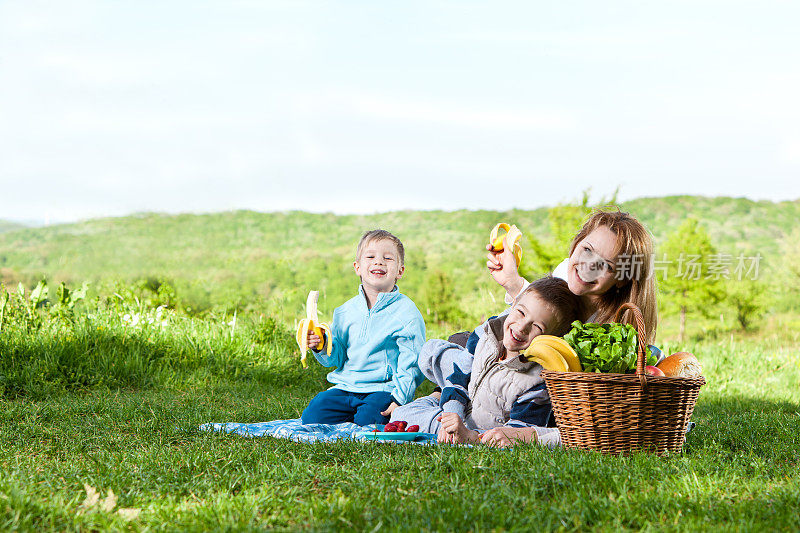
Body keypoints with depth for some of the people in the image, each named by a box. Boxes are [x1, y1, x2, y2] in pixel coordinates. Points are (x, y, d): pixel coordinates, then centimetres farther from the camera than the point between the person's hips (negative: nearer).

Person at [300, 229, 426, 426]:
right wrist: (322, 346, -9)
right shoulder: (346, 311, 8)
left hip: (384, 389, -4)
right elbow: (337, 358, 12)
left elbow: (411, 365, -8)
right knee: (311, 416, -11)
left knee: (366, 422, -27)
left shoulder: (407, 312, -6)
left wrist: (399, 398, -18)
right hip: (346, 387, 4)